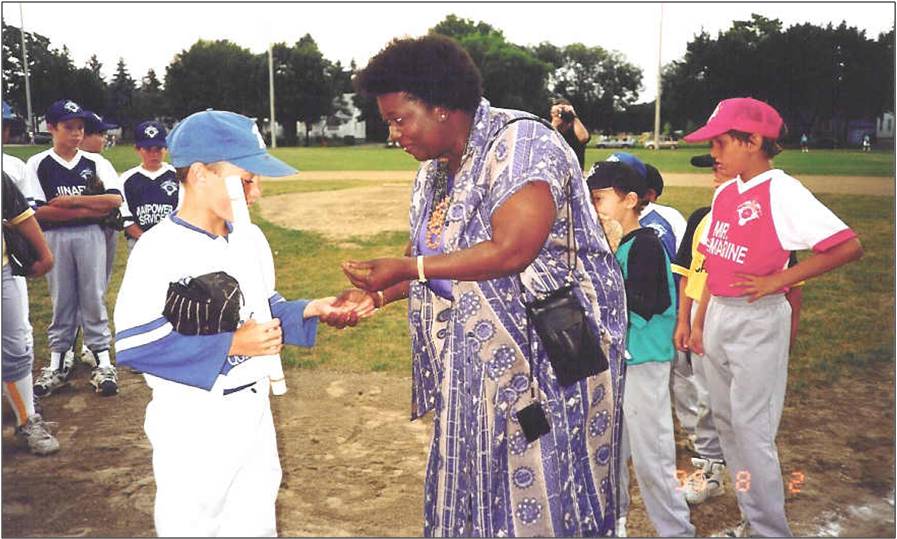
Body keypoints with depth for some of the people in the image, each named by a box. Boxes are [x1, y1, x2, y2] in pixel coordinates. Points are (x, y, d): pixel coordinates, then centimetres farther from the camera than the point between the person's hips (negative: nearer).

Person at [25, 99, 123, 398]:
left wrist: (70, 200, -13)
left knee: (94, 299, 5)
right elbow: (38, 211, -9)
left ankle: (103, 362, 10)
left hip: (91, 236, 0)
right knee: (61, 301, 8)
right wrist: (87, 209, -13)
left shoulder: (94, 161, 4)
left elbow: (115, 199, -10)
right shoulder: (37, 165, 0)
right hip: (55, 238, 0)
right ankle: (58, 363, 19)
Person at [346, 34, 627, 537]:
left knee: (541, 495, 4)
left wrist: (407, 268, -23)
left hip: (549, 358, -8)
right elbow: (430, 256, 13)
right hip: (476, 364, 8)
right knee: (476, 495, 14)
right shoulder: (434, 168, 10)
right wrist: (375, 297, -2)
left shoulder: (520, 142, -16)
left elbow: (511, 251, -26)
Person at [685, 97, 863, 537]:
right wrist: (699, 319, 14)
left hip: (758, 322, -8)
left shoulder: (781, 192, -14)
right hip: (717, 316, 8)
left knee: (751, 429, -3)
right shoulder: (724, 194, 8)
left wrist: (777, 280, -19)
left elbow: (849, 246, -19)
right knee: (724, 419, 15)